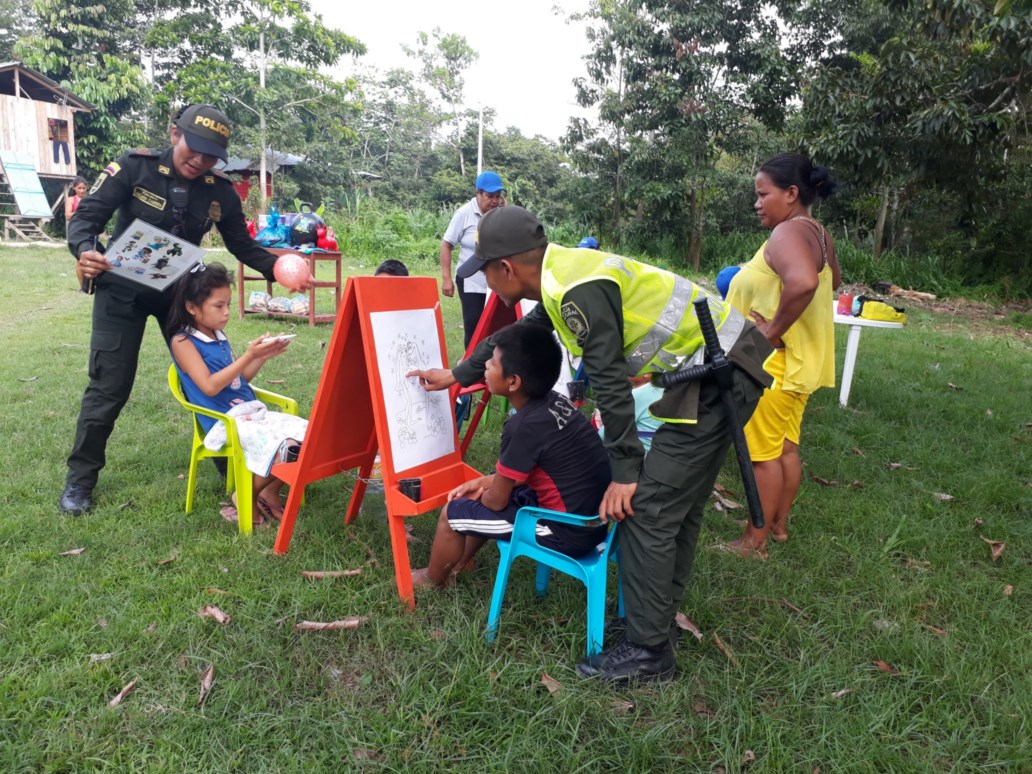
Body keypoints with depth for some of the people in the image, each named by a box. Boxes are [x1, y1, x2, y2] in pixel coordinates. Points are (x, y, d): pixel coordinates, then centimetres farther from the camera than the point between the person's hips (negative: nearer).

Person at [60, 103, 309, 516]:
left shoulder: (220, 191, -8)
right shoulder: (134, 166, -17)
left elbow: (242, 245, -1)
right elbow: (87, 215, -16)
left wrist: (277, 267, -19)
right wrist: (85, 251, -38)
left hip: (180, 290, 3)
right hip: (123, 289, -3)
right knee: (109, 385, -2)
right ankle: (80, 478, 16)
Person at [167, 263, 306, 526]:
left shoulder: (219, 335, 14)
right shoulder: (183, 341, -7)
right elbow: (210, 386, -18)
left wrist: (263, 357, 2)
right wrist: (248, 355, -21)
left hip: (253, 411, 8)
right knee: (285, 448, -27)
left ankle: (270, 490, 7)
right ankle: (246, 497, -2)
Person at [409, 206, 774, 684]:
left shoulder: (579, 290, -21)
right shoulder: (563, 275, 10)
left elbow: (610, 382, -20)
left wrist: (625, 470, -12)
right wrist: (457, 376, 34)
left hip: (717, 378, -10)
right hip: (723, 368, 10)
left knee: (646, 510, -7)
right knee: (676, 507, 17)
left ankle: (647, 653, 5)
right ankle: (657, 615, 31)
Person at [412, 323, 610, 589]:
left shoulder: (524, 426, -24)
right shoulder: (555, 402, 0)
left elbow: (497, 501, -11)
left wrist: (481, 493, 10)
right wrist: (486, 481, 13)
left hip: (569, 532, -8)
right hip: (590, 517, 9)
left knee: (452, 513, 2)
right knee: (490, 492, 24)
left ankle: (432, 581, 28)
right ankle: (456, 566, 38)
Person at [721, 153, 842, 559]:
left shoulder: (787, 233, -21)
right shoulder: (818, 233, 10)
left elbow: (803, 283, -40)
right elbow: (832, 280, 28)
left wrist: (773, 329, -28)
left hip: (775, 363, -10)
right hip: (799, 361, 10)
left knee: (763, 454, 0)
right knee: (786, 447, 18)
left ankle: (754, 542, 11)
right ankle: (778, 524, 31)